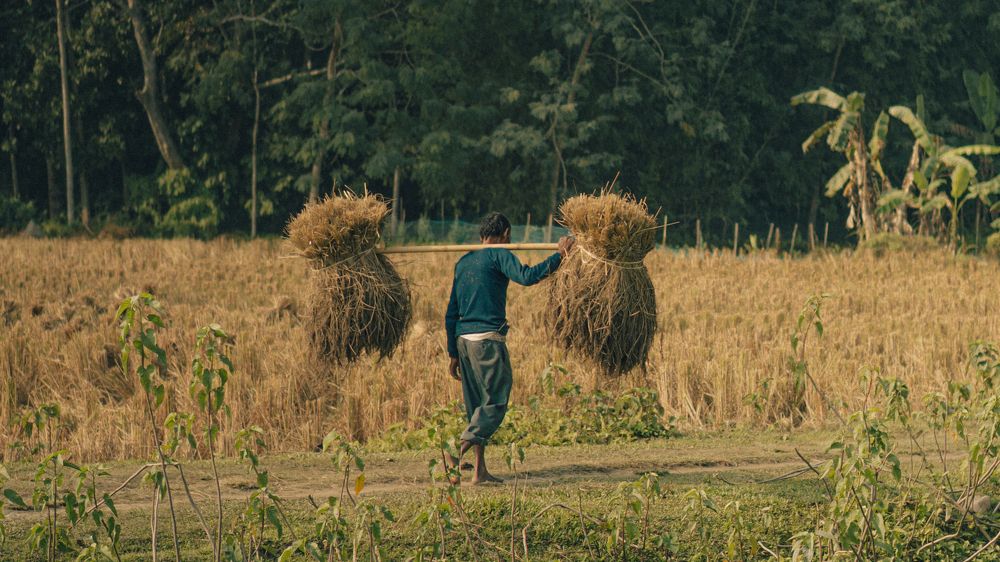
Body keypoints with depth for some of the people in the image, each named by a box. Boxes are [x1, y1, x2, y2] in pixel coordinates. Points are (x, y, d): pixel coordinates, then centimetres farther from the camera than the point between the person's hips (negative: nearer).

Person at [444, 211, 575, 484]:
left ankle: (480, 469, 9)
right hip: (488, 338, -8)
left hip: (463, 339, 8)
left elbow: (451, 314, 19)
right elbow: (526, 276, -21)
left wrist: (453, 354, 22)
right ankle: (459, 450, -22)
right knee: (495, 401, -4)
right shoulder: (499, 255, -3)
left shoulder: (463, 263, 19)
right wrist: (559, 255, -14)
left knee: (476, 405, 11)